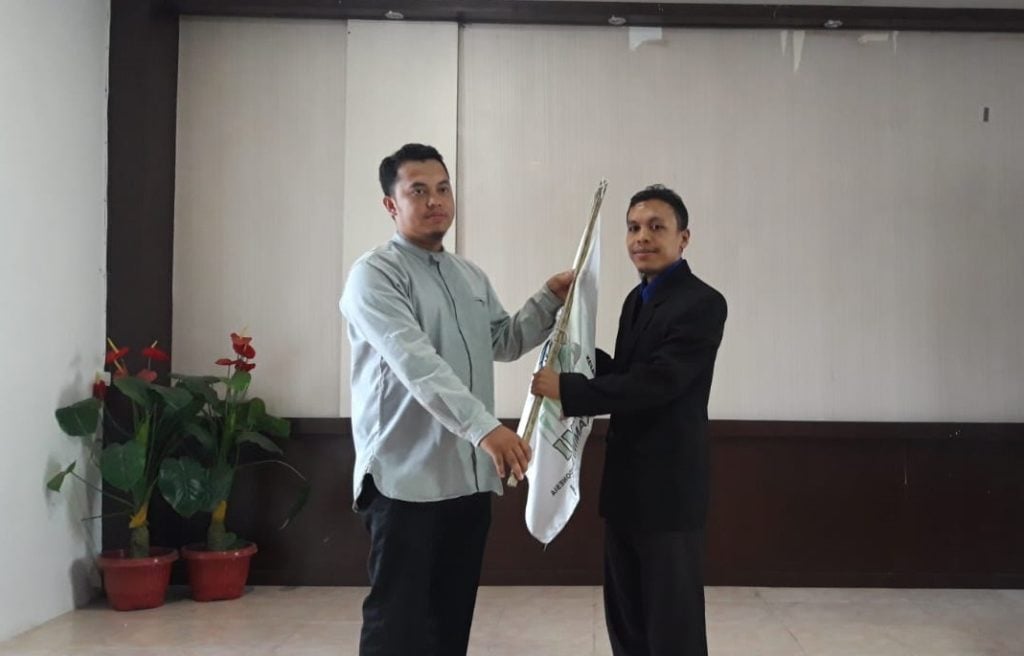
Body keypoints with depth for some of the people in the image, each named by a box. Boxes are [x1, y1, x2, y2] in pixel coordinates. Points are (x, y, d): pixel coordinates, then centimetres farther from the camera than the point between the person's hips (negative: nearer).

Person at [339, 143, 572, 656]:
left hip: (470, 475, 7)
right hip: (406, 478, -7)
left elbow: (505, 342, 27)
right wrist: (485, 427, -33)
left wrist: (550, 300, 11)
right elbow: (417, 364, -24)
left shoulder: (471, 277, 16)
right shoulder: (374, 275, -10)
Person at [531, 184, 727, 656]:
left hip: (669, 487, -8)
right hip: (625, 484, 9)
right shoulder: (636, 299, 14)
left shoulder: (702, 303, -14)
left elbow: (655, 383, -23)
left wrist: (565, 388, -20)